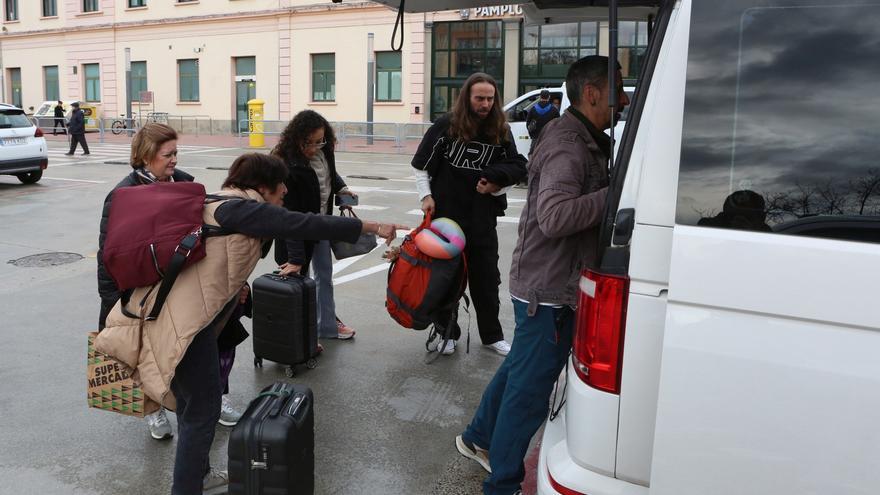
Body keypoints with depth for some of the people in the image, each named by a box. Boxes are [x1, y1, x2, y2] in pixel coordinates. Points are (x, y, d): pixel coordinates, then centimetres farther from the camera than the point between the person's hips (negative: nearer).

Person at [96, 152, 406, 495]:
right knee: (203, 409, 0)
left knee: (192, 401, 22)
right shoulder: (240, 209, -14)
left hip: (178, 311, 11)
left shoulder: (224, 204, 17)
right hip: (184, 319, -11)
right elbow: (303, 225, -21)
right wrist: (372, 227, -18)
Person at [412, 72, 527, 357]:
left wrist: (496, 182, -9)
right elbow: (421, 164, 2)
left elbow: (518, 167, 8)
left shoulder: (501, 131, 1)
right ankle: (448, 333, 23)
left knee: (486, 278, 8)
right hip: (445, 213, -2)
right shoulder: (446, 126, -6)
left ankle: (492, 335, 21)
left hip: (482, 217, 2)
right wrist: (426, 196, -5)